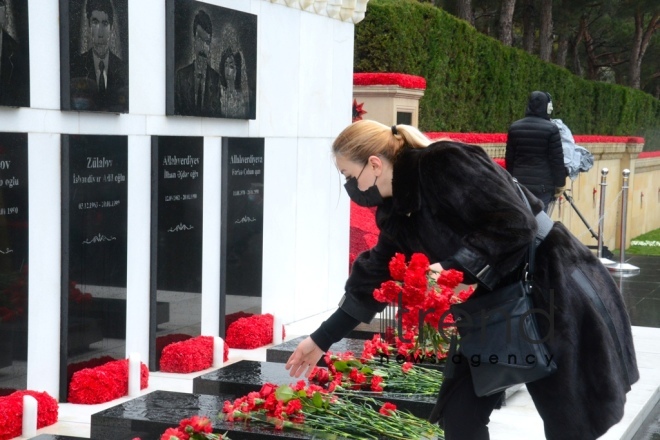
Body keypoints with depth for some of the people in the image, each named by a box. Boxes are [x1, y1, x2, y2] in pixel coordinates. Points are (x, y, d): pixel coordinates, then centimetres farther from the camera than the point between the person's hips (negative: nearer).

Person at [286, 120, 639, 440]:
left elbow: (516, 224, -26)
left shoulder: (446, 165, -22)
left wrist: (456, 267, -30)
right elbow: (373, 280, 14)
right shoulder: (397, 209, 5)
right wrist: (322, 339, 17)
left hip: (556, 294, -8)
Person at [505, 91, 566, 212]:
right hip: (542, 183, -5)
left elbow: (509, 158, 12)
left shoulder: (514, 127, 8)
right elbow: (557, 159, -7)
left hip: (519, 182, 5)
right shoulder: (551, 128, -8)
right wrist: (560, 183, 0)